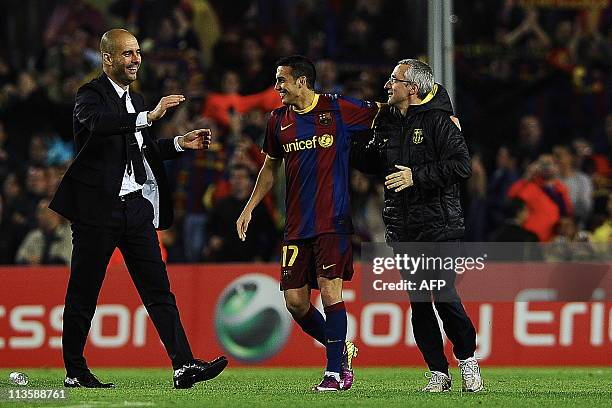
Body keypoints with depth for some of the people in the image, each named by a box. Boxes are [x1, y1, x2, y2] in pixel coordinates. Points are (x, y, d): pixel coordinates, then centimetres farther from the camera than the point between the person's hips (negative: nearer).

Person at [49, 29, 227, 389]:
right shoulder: (92, 95, -8)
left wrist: (180, 143, 14)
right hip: (99, 207, -7)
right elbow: (97, 123, -32)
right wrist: (150, 116, -39)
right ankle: (75, 372, 11)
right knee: (84, 293, 2)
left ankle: (184, 365, -6)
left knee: (159, 290, 0)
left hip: (137, 206, 7)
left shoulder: (135, 99, 18)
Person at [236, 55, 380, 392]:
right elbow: (270, 168, 23)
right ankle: (341, 349, 22)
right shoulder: (278, 120, 11)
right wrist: (249, 208, 20)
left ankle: (335, 371, -4)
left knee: (329, 292, -12)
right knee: (295, 301, 0)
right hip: (296, 225, 5)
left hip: (332, 221, -5)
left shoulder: (338, 110, -3)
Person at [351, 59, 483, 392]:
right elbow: (374, 163, 26)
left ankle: (467, 360, 11)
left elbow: (461, 165, -15)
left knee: (444, 297, -9)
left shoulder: (437, 121, -7)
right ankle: (439, 372, 10)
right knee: (418, 303, 4)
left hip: (438, 224, -6)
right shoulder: (386, 123, 13)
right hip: (402, 227, 6)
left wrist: (418, 176, -19)